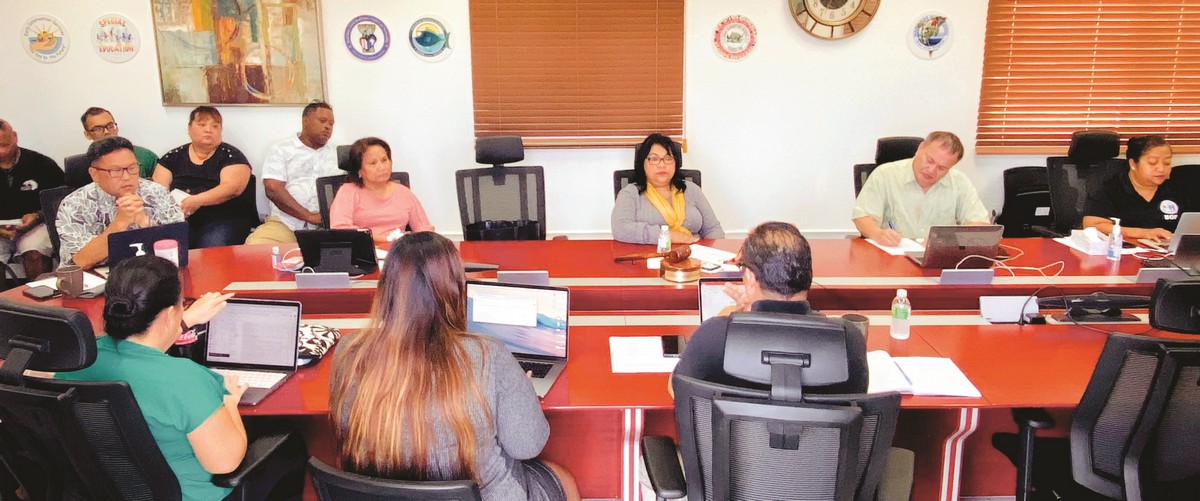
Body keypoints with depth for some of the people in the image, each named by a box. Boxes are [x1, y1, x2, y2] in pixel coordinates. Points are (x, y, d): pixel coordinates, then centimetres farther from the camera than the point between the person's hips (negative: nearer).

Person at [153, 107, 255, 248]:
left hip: (223, 219, -3)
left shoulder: (230, 155, 7)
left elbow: (233, 187, -9)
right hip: (178, 220, 3)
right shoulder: (173, 157, 17)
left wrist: (198, 200, -24)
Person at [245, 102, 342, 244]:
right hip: (285, 223, -2)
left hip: (326, 227, 2)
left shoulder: (336, 154, 21)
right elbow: (273, 189, -5)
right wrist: (309, 216, -13)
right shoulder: (282, 149, 9)